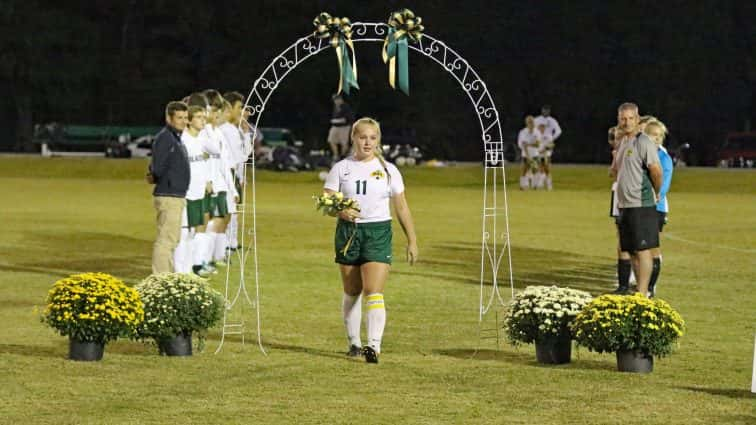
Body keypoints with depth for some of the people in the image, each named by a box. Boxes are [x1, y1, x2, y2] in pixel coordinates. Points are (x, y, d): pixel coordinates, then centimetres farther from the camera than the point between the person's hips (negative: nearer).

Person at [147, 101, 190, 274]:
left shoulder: (176, 137, 17)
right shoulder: (164, 138, -15)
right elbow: (158, 169, -21)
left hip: (177, 196, 10)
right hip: (168, 196, -10)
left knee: (172, 239, 17)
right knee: (165, 239, -9)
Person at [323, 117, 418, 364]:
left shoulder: (388, 170, 4)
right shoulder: (341, 168, 5)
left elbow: (402, 208, 8)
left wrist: (412, 241, 5)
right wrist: (341, 211, -21)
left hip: (378, 232, -2)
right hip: (348, 232, 2)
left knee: (374, 293, -14)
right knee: (351, 293, 10)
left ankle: (374, 345, -21)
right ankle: (353, 343, 22)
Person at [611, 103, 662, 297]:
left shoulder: (643, 142, -12)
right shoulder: (623, 143, 16)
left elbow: (656, 170, -17)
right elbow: (616, 169, 32)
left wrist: (657, 192, -5)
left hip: (641, 205, -9)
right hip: (624, 204, 9)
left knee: (642, 250, -8)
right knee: (631, 251, 12)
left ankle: (642, 294, -8)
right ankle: (640, 290, 19)